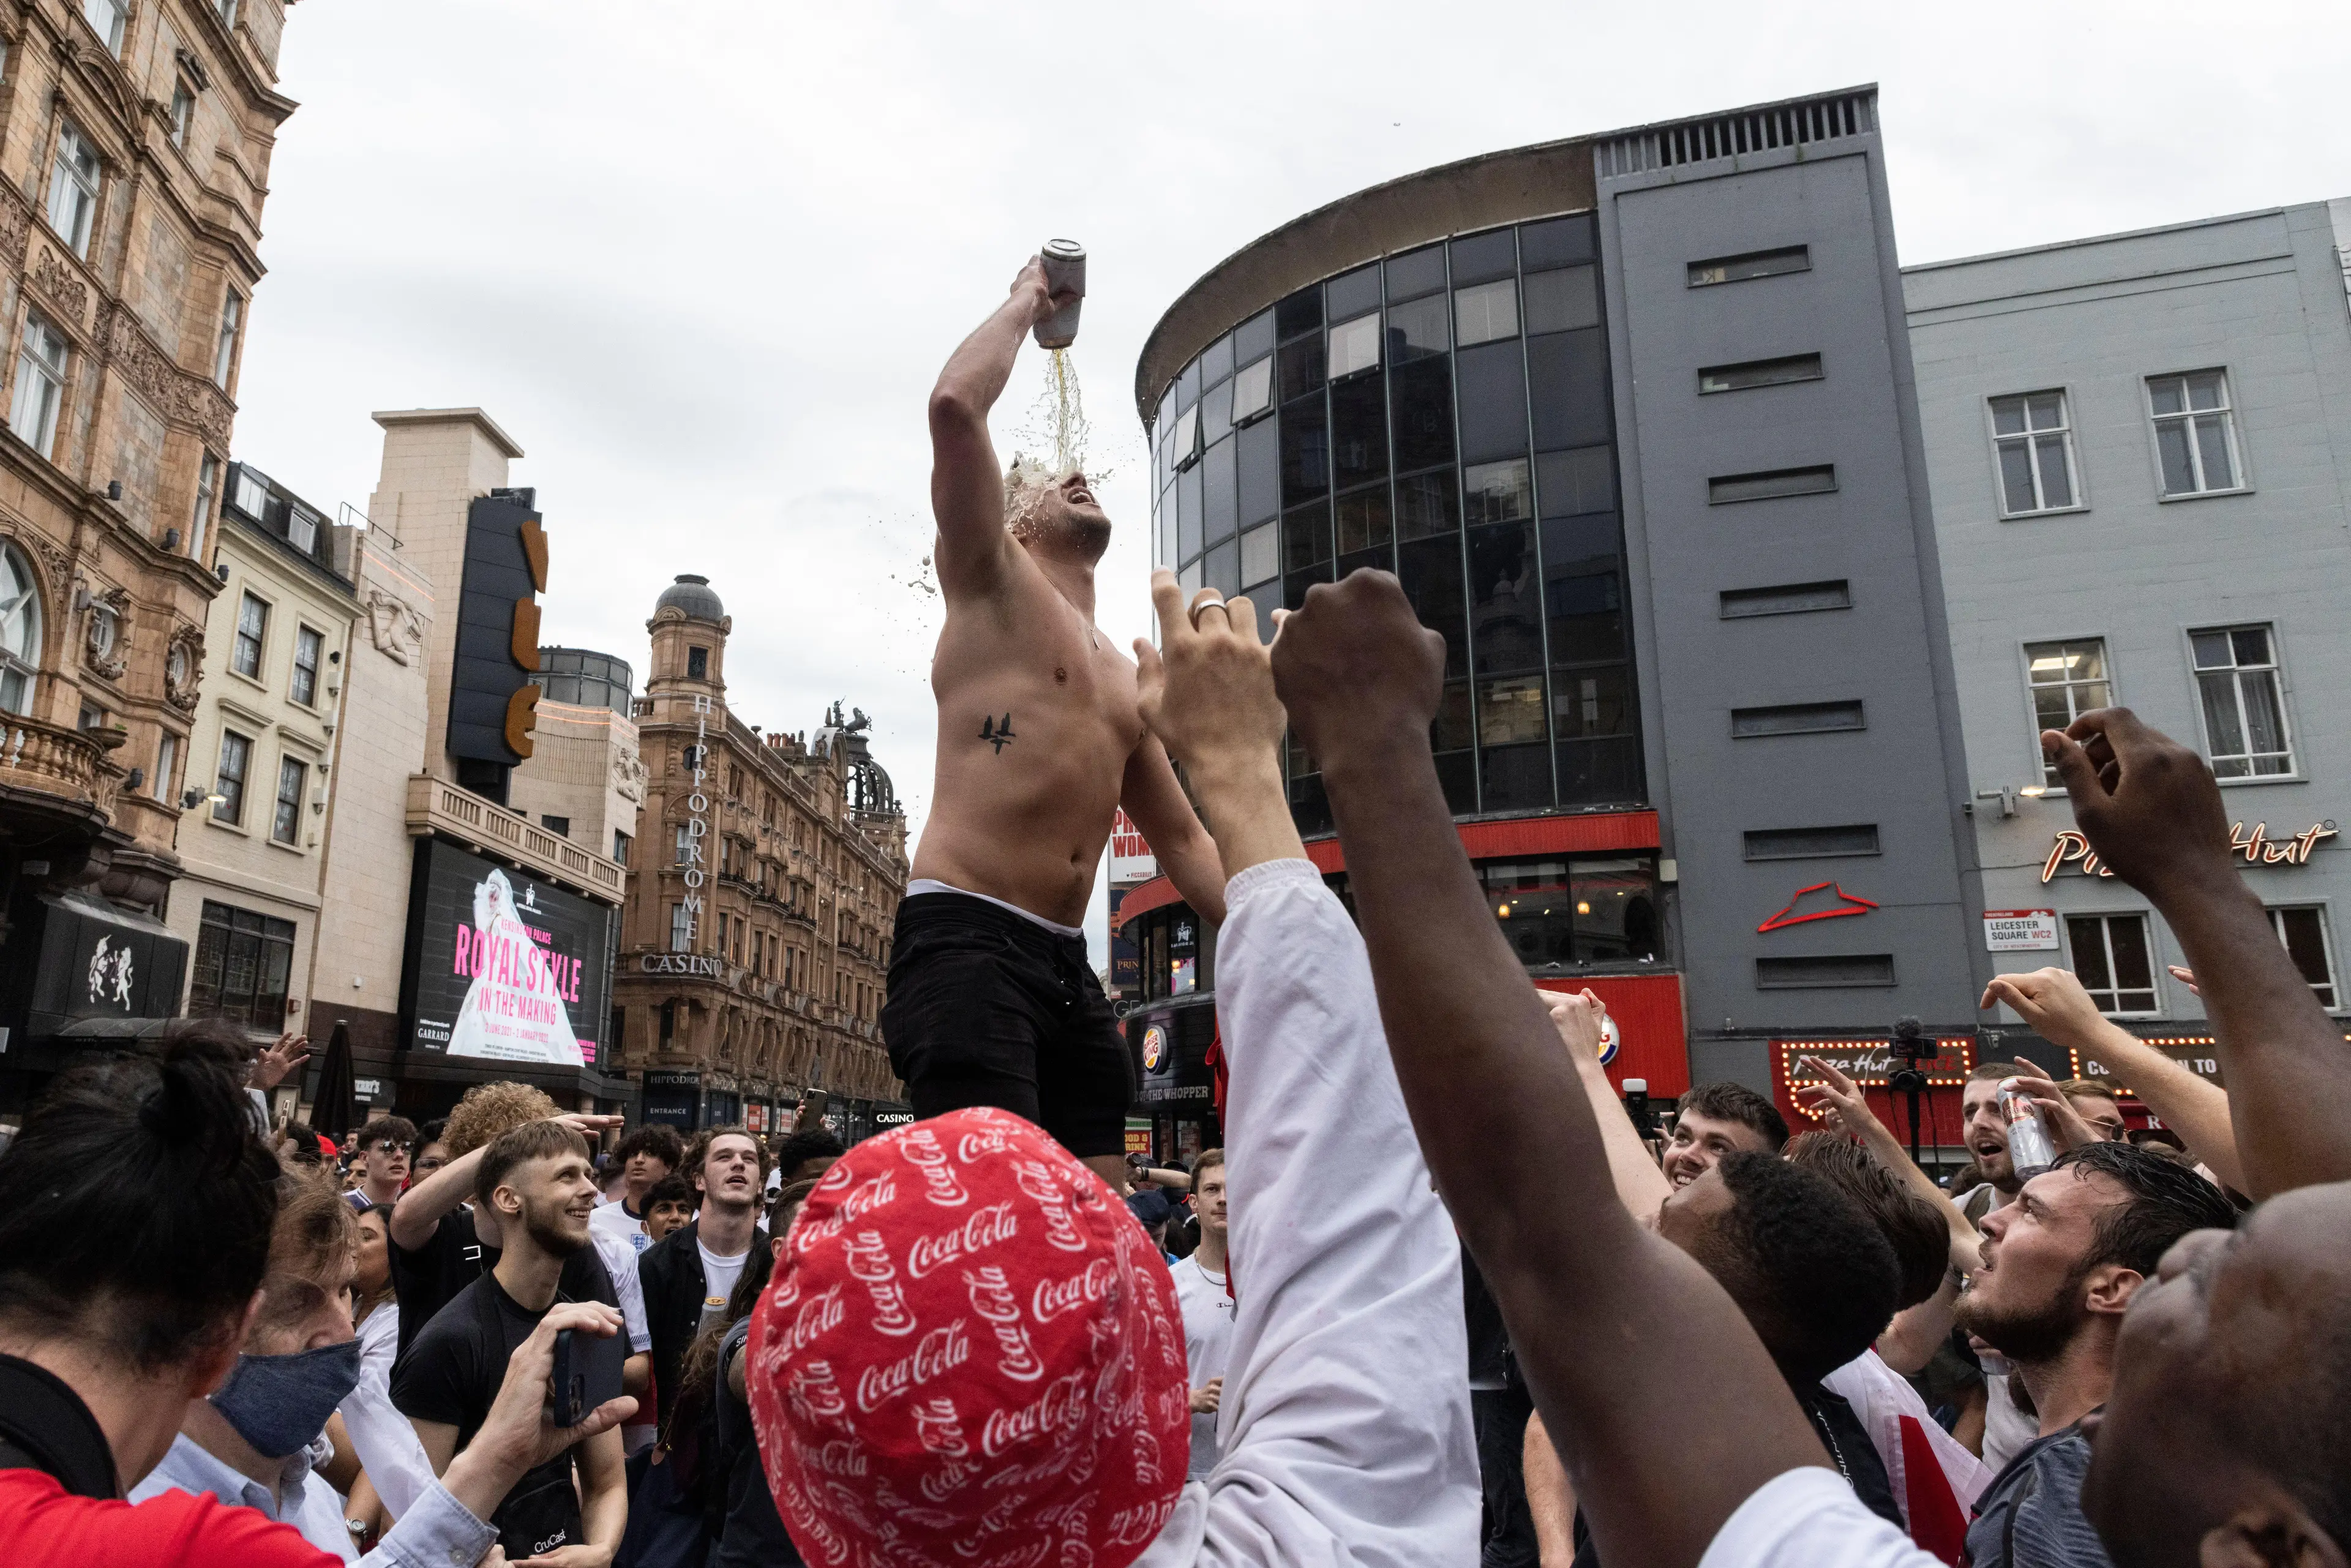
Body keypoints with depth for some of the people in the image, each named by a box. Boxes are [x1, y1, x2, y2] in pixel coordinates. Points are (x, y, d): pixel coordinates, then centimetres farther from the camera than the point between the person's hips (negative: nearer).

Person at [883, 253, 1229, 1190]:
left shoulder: (1124, 681, 25)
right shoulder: (992, 583, 7)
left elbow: (1181, 840, 26)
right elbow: (955, 405, -8)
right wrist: (1027, 302, 9)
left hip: (1068, 964, 8)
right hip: (965, 941, -7)